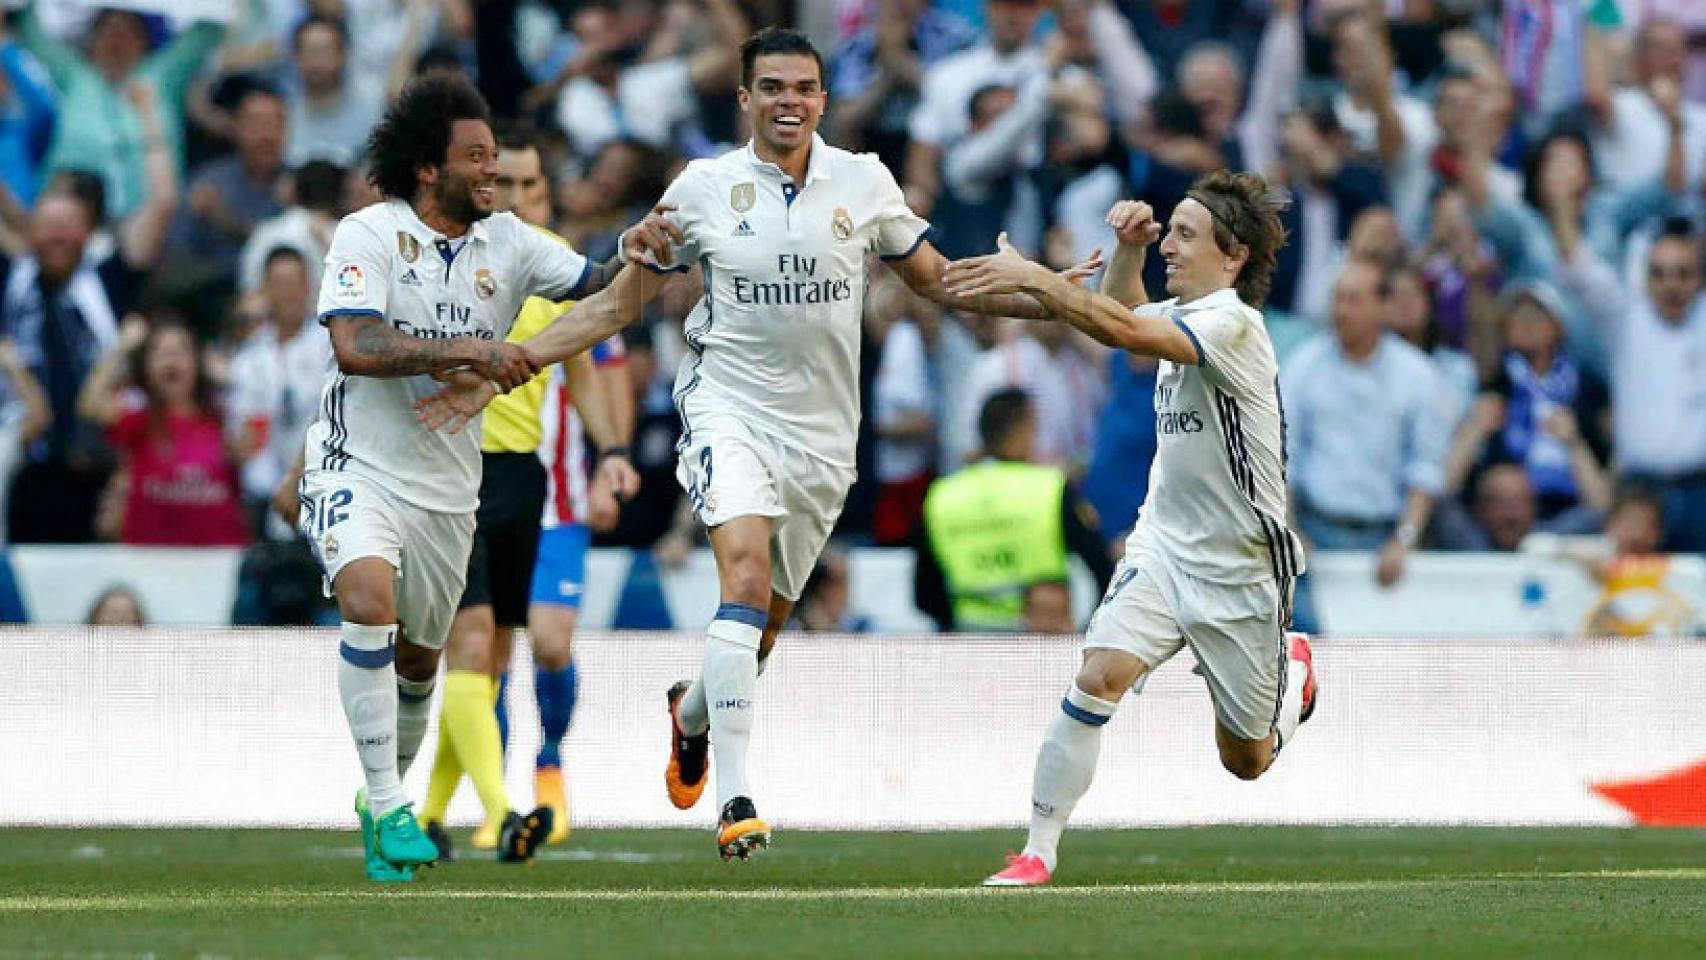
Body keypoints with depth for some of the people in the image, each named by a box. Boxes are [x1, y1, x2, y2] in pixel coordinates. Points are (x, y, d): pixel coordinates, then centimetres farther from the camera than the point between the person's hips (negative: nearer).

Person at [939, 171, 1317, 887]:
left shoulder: (1233, 323, -20)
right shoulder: (1181, 315, 5)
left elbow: (1124, 331, -36)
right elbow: (1118, 315, 30)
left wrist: (1031, 278, -38)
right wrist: (1127, 250, 11)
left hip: (1242, 568, -6)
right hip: (1164, 546, 6)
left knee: (1246, 760, 10)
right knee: (1099, 674, -22)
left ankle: (1293, 667, 44)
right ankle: (1037, 851, -19)